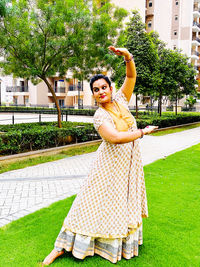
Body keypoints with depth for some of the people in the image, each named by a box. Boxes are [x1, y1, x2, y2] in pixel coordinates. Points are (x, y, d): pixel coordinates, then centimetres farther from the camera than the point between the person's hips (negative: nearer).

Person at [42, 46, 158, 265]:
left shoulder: (121, 100, 0)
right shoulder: (99, 116, -18)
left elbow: (131, 76, -3)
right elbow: (116, 137, -32)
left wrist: (127, 56, -22)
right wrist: (143, 132, -22)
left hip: (130, 163, 6)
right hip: (111, 165, -5)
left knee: (127, 202, 18)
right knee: (94, 202, -1)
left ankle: (125, 241, 40)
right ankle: (61, 247, 12)